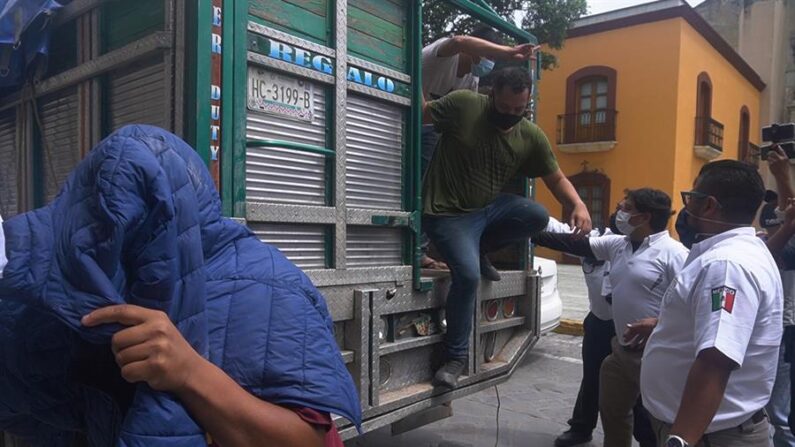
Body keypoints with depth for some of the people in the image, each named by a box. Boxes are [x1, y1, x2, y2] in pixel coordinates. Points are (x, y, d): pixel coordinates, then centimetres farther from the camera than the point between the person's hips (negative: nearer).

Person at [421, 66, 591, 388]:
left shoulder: (532, 137, 0)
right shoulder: (463, 104, -11)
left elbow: (556, 179, 5)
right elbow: (420, 113, -5)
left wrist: (578, 205, -12)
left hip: (490, 207, 5)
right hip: (448, 213, -4)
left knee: (538, 216, -20)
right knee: (468, 275, -22)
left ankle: (478, 250, 8)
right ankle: (455, 358, -2)